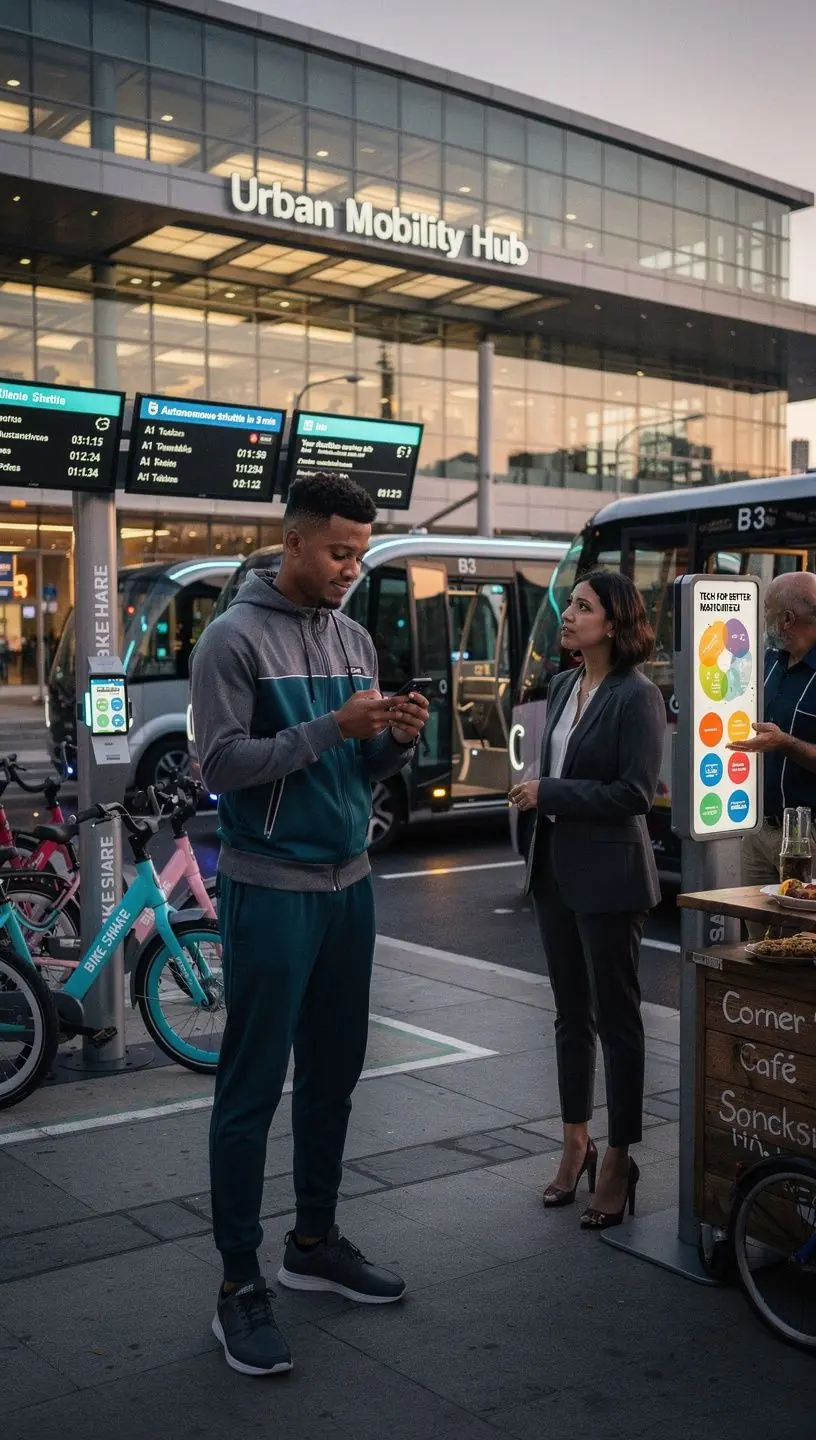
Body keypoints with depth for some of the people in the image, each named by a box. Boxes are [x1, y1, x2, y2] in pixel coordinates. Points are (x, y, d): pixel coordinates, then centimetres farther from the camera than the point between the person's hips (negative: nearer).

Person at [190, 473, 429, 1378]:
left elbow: (361, 772, 13)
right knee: (251, 1089, -1)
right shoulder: (235, 639, -8)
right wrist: (329, 728, -21)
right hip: (270, 888, -6)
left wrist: (398, 740, -8)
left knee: (333, 1075, 14)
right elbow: (223, 766, -14)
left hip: (348, 885, 7)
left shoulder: (355, 639, 11)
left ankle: (314, 1242, 30)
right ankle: (239, 1285, 9)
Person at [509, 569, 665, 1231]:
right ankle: (576, 1144, 28)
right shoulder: (563, 686, 10)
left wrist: (547, 794, -17)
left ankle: (619, 1160, 15)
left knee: (616, 1016, 3)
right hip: (558, 871, 7)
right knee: (571, 1013, 15)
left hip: (609, 877, -7)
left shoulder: (638, 696, -13)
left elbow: (635, 792, -17)